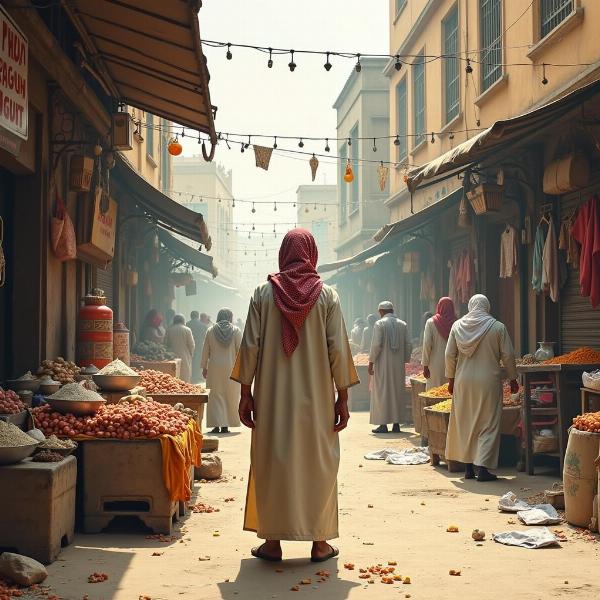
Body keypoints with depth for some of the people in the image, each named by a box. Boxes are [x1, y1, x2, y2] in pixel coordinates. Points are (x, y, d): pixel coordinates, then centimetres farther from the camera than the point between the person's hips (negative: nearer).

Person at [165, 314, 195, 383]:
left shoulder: (169, 330, 3)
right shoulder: (187, 330, -4)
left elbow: (166, 344, 8)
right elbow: (191, 345, -1)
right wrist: (191, 354, 16)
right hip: (185, 357, -2)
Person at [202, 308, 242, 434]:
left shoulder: (211, 331, 2)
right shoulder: (236, 331, -2)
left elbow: (205, 351, 5)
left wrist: (204, 367, 12)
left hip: (214, 368, 1)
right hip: (231, 367, 0)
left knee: (215, 396, 4)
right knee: (230, 397, 9)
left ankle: (216, 424, -5)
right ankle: (225, 426, 10)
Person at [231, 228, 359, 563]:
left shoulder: (264, 294, -1)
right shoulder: (328, 296, -2)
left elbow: (251, 346, -3)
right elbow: (338, 349, -5)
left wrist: (246, 392, 3)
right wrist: (343, 397, 1)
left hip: (273, 396, 0)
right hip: (316, 397, 0)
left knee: (272, 462, 7)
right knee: (317, 463, 8)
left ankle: (272, 541, 11)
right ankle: (319, 542, 12)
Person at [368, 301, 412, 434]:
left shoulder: (379, 324, -8)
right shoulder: (403, 325, 6)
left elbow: (376, 344, -14)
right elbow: (408, 345, 5)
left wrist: (371, 362, -8)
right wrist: (405, 361, 13)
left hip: (383, 364, -4)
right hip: (399, 365, 4)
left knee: (382, 393, 1)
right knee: (397, 393, 11)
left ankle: (383, 424, -1)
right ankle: (396, 424, 10)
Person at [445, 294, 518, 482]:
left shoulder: (458, 326, 2)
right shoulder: (498, 327, -5)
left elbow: (450, 355, 3)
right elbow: (508, 356, -3)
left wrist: (451, 378, 13)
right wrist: (513, 379, 9)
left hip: (463, 382, 3)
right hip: (488, 381, -3)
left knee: (465, 424, 12)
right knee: (488, 424, 2)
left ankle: (468, 467, 16)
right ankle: (482, 467, -5)